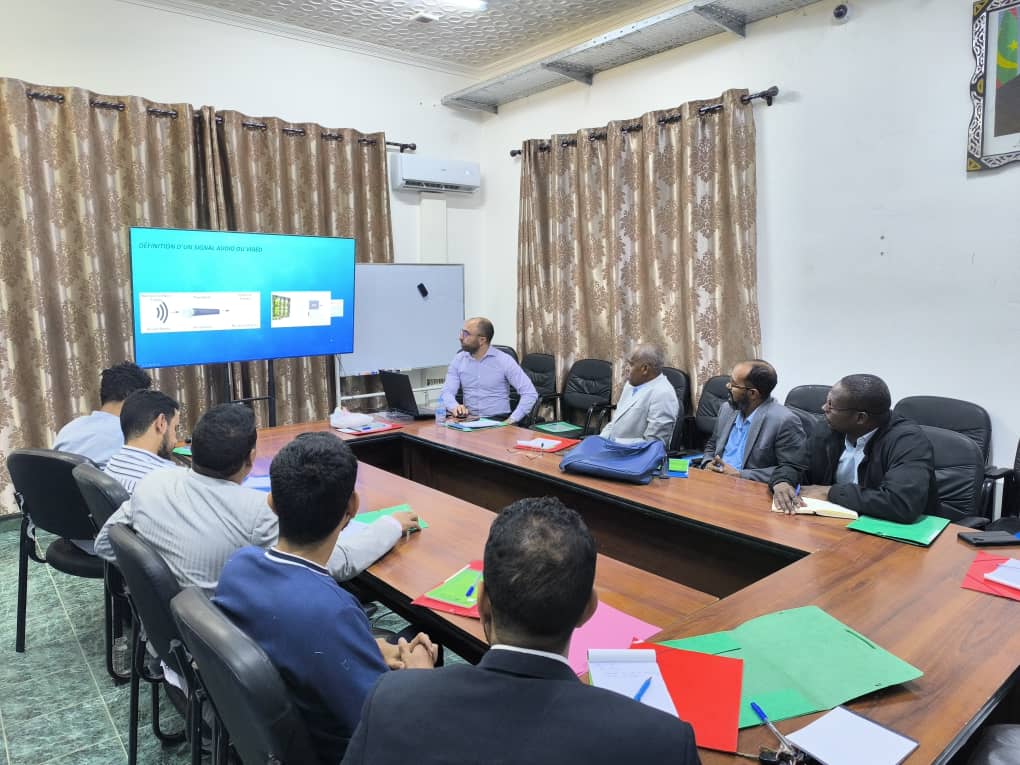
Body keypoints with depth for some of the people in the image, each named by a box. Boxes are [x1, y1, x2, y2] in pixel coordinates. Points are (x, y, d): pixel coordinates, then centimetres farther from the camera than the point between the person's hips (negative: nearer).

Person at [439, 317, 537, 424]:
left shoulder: (504, 360, -7)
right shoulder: (458, 360, 5)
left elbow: (530, 393, -10)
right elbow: (447, 392, -3)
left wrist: (512, 419, -22)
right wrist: (455, 407, -26)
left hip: (498, 420, -4)